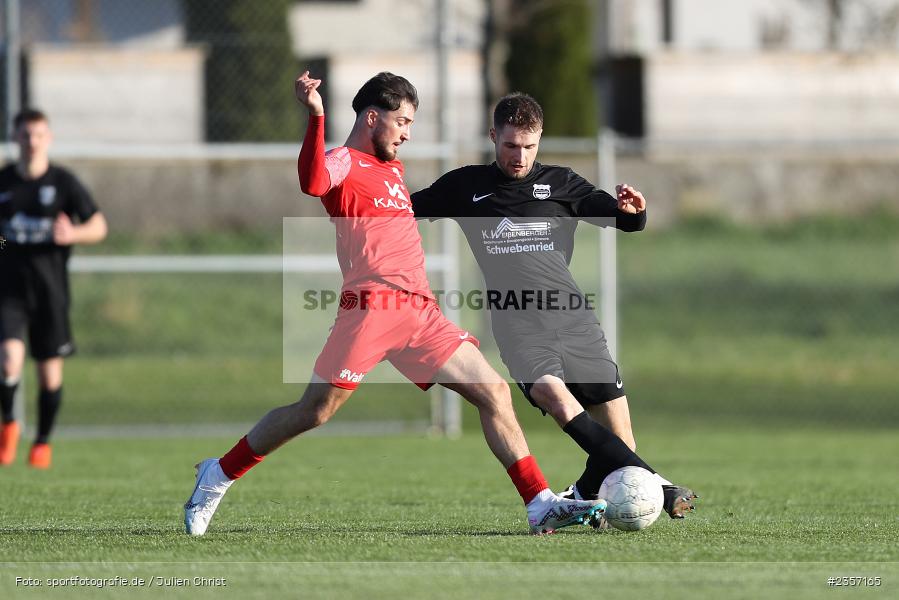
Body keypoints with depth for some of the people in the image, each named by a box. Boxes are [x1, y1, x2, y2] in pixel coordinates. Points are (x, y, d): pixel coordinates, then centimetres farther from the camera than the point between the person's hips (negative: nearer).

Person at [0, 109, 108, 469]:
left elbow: (98, 227, 1)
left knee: (50, 370, 5)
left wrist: (72, 234, -18)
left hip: (50, 287, 0)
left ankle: (43, 442, 23)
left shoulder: (63, 183, 0)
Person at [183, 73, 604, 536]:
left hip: (420, 309, 8)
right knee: (316, 409, -7)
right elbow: (313, 183, -27)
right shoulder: (343, 163, -3)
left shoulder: (392, 168, 25)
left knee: (494, 393, -1)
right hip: (372, 304, -8)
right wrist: (316, 117, -36)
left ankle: (540, 505, -2)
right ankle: (218, 476, 9)